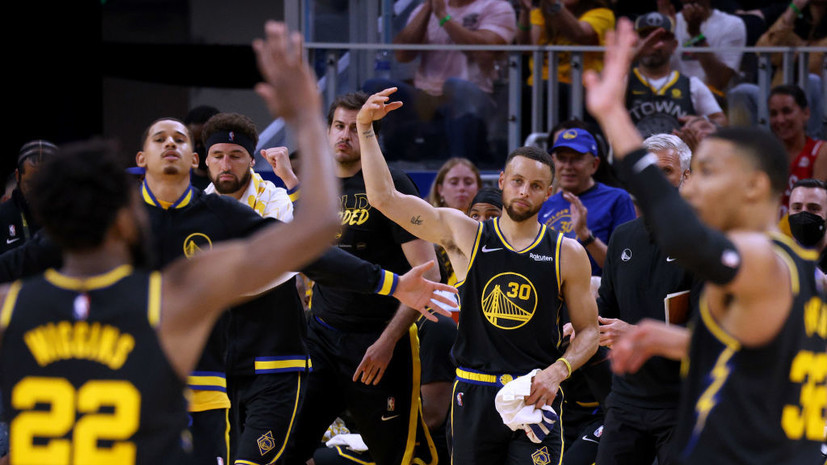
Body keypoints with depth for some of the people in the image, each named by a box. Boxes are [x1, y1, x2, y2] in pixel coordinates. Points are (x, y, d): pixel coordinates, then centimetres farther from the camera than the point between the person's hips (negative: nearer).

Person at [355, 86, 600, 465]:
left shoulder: (567, 254, 4)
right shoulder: (465, 235, 4)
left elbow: (588, 330, 10)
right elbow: (384, 198, 0)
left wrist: (557, 371, -9)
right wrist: (366, 129, -7)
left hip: (535, 399, -1)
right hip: (474, 398, 1)